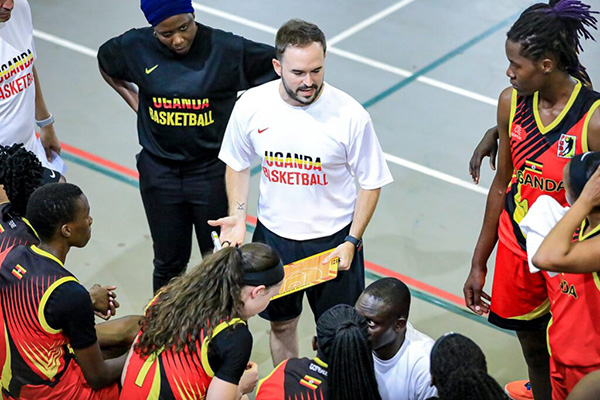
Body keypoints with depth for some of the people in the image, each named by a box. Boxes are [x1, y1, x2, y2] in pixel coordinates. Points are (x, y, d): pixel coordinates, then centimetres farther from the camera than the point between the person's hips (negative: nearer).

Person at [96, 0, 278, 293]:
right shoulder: (135, 47, -8)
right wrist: (133, 99, 5)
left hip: (213, 171, -2)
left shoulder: (227, 49, -17)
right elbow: (105, 64, 15)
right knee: (168, 262, 15)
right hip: (159, 171, 2)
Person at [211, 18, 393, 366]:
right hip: (273, 236, 3)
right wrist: (238, 216, -9)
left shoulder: (349, 114, -20)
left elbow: (370, 183, -8)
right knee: (281, 324, 22)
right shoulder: (252, 106, -13)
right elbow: (238, 164, 5)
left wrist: (352, 241, -14)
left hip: (333, 239, -2)